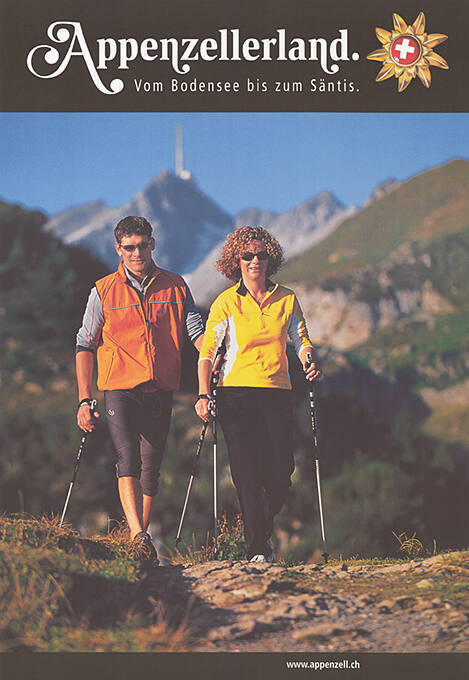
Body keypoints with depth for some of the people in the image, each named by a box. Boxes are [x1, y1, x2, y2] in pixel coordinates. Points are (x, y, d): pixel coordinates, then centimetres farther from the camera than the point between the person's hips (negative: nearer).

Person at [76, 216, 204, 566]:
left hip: (161, 392, 2)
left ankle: (141, 543, 17)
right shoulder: (103, 292, 4)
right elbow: (85, 346, 5)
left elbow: (198, 332, 7)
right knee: (128, 458, -20)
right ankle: (138, 537, -28)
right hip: (120, 389, -2)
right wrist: (84, 400, -2)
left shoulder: (175, 287, 8)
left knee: (151, 468, 6)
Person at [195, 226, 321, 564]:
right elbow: (208, 352, -3)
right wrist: (204, 395, -13)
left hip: (277, 392, 2)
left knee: (282, 471, -4)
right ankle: (258, 549, 1)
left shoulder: (287, 299, 7)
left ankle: (263, 531, 25)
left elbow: (301, 340, 14)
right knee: (247, 473, -8)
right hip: (237, 392, -2)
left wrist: (310, 361, -9)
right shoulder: (226, 302, 0)